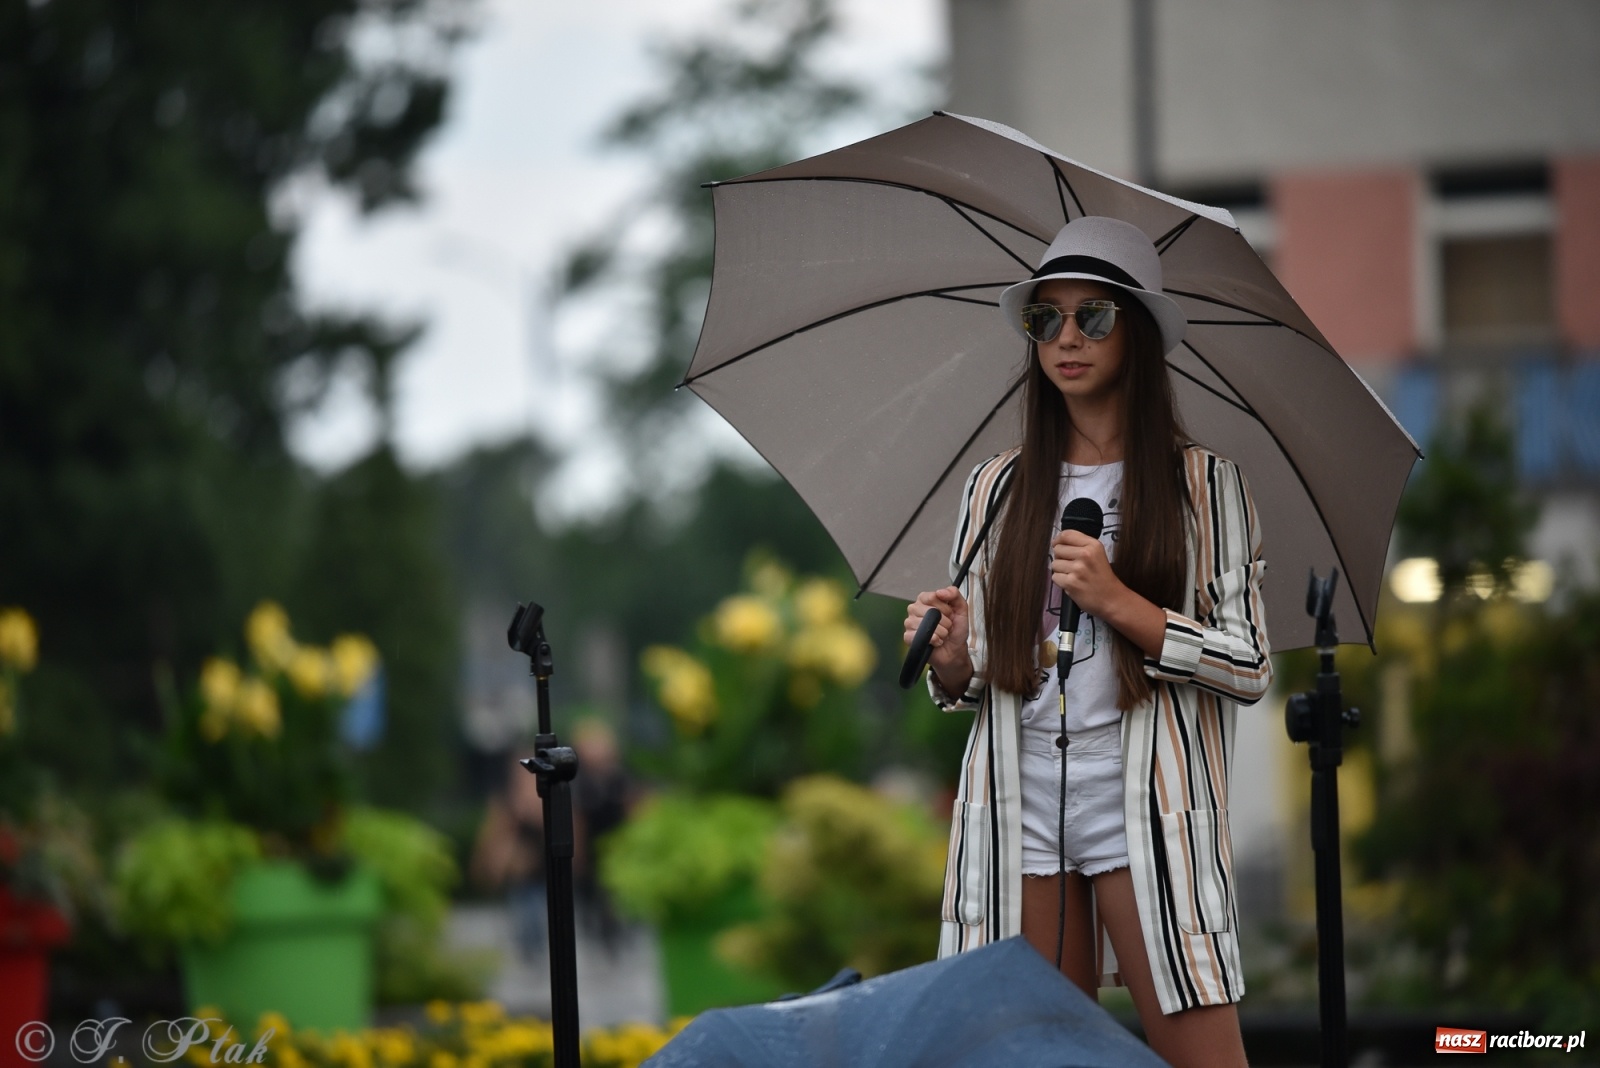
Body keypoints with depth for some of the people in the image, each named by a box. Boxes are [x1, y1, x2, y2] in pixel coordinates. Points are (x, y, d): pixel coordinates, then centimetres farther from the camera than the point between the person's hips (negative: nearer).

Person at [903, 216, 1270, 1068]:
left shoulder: (1204, 486, 4)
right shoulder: (997, 487, 13)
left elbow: (1249, 669, -2)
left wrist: (1117, 603, -12)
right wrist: (949, 661, -7)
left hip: (1145, 807, -3)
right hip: (1018, 807, 3)